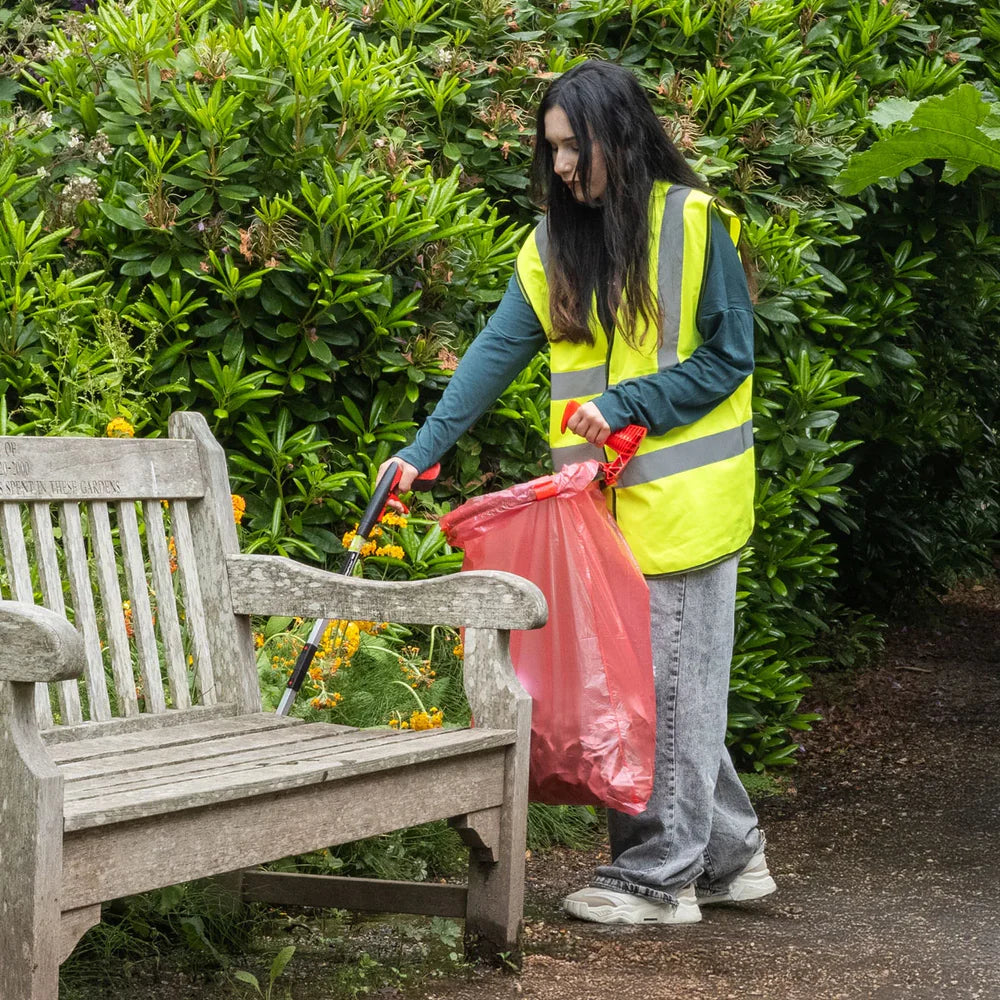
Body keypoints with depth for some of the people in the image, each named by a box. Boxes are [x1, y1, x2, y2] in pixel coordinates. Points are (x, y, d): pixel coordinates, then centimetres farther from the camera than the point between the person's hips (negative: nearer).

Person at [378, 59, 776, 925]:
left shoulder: (694, 223, -7)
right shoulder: (556, 243, 9)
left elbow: (727, 357, -6)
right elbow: (496, 354, 7)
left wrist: (627, 407, -15)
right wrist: (423, 451, 0)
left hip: (682, 497, -6)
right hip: (605, 501, 6)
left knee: (671, 682, -1)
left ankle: (660, 875, 7)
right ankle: (728, 853, 22)